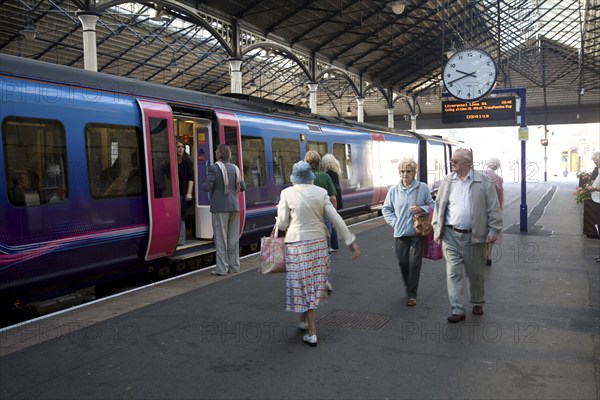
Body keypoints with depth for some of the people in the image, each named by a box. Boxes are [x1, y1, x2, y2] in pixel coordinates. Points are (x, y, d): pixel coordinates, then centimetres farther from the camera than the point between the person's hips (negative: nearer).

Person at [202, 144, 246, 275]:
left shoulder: (214, 168, -9)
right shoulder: (235, 168, 8)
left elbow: (207, 187, -14)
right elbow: (243, 187, 12)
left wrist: (203, 185, 8)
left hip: (220, 207, -5)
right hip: (234, 206, 5)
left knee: (221, 238, -1)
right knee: (233, 238, 10)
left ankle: (222, 268, 1)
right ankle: (234, 266, 16)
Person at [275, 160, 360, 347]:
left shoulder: (287, 193, -9)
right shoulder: (321, 192, -1)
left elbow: (282, 224, -6)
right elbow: (336, 219, -3)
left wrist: (284, 225, 18)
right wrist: (351, 241, 2)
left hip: (297, 244, -3)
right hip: (319, 242, 4)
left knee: (303, 285, 4)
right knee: (315, 283, 19)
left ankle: (312, 333, 7)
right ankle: (306, 319, 37)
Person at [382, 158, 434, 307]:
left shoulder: (423, 188, -4)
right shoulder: (394, 190, -1)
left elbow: (431, 205, 6)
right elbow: (386, 209, 9)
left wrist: (421, 209, -13)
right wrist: (394, 222, -2)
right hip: (400, 233, 2)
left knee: (415, 264, 1)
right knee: (402, 262, 9)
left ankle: (412, 294, 10)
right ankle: (409, 287, 34)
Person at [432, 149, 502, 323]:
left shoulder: (482, 181, -4)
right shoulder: (447, 181, 4)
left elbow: (493, 207, -2)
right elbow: (439, 206, 9)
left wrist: (493, 230, -6)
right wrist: (437, 230, 5)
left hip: (474, 236, -1)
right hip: (451, 235, 2)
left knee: (475, 273, 13)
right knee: (453, 273, -1)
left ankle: (477, 304, 34)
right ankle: (457, 310, 5)